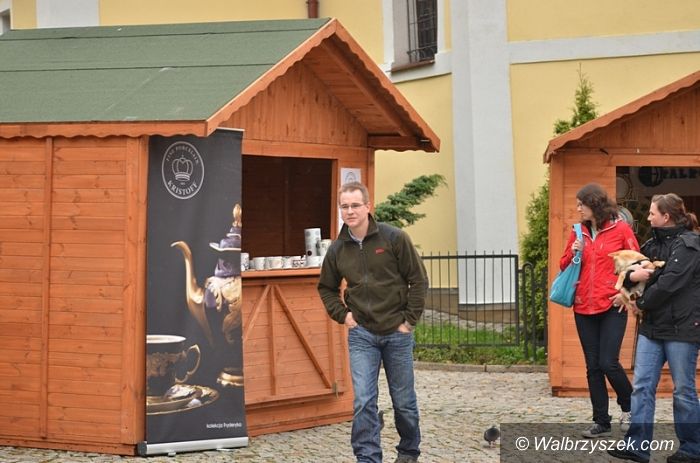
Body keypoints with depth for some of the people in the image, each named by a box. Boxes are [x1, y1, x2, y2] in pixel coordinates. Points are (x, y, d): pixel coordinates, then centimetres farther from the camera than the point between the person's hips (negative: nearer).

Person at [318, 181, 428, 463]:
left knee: (403, 400, 11)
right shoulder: (337, 249, 1)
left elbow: (418, 280, -5)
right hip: (361, 334, 2)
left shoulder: (395, 238, -9)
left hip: (397, 332, -1)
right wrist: (342, 315, 3)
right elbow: (326, 288, 17)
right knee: (363, 401, -8)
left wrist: (409, 320, -7)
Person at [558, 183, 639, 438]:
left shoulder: (620, 229, -3)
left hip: (612, 307, -5)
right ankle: (601, 422, 15)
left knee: (609, 363, -10)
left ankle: (628, 407, 17)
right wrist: (573, 253, -5)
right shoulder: (578, 233, 9)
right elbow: (564, 266, 14)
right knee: (593, 367, 7)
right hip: (584, 308, 5)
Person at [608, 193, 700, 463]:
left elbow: (670, 283, -19)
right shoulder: (654, 243, 13)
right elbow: (628, 270, 14)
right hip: (652, 326, 7)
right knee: (642, 385, 2)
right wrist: (632, 276, -10)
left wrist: (642, 304, -7)